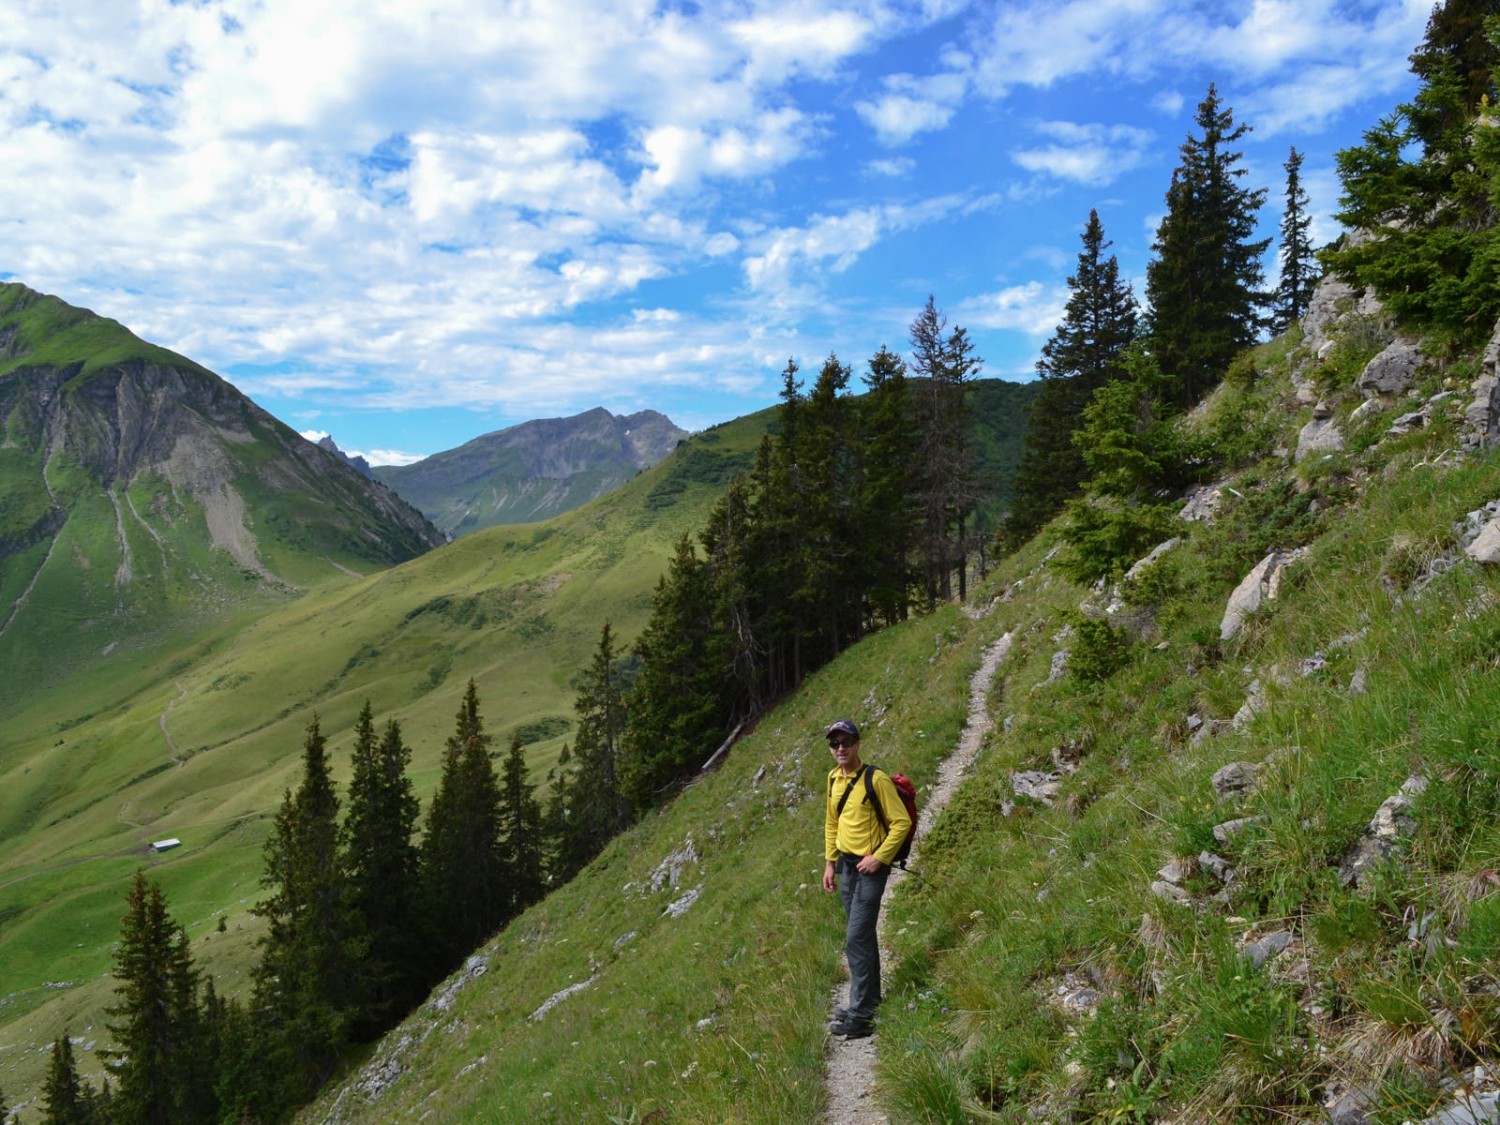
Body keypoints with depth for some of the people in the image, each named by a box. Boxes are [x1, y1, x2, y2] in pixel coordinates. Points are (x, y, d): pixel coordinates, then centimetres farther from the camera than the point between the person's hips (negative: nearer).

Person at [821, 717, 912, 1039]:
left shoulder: (875, 779, -17)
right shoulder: (834, 778, 6)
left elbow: (902, 822, -15)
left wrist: (879, 858, -19)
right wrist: (830, 862, 15)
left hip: (870, 867, -7)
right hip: (846, 864, 7)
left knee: (856, 940, -11)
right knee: (863, 936, 17)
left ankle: (860, 1017, -7)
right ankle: (870, 998, 30)